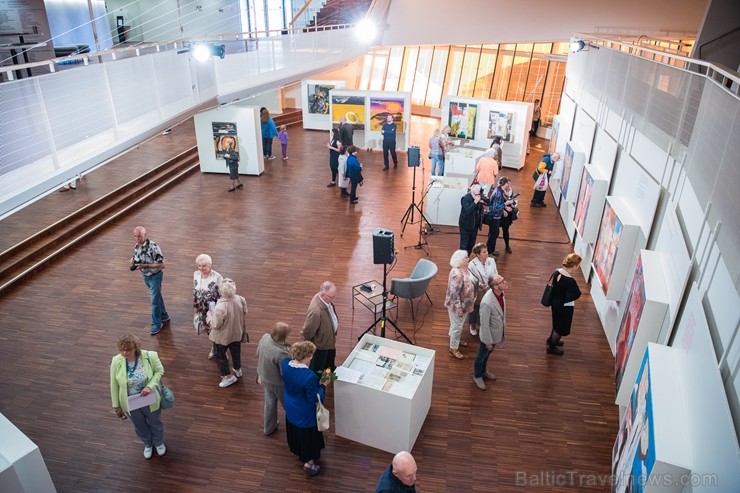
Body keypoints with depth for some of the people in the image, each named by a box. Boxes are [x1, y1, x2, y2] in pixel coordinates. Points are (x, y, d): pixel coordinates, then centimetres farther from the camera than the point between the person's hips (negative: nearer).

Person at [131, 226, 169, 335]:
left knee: (154, 300, -2)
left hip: (155, 276, -7)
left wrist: (145, 265, -32)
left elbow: (162, 265, -26)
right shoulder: (136, 246, -3)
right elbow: (135, 258, 15)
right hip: (145, 276, 7)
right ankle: (164, 316, 38)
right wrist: (133, 262, -9)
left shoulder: (153, 247, -26)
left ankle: (156, 323, 12)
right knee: (157, 296, 22)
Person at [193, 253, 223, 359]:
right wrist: (195, 307, 10)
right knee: (209, 330, 23)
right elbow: (194, 292, 6)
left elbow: (222, 296, -16)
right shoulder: (196, 274, -8)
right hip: (202, 310, 5)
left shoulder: (217, 277, -24)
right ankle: (214, 347, 47)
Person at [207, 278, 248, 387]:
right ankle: (238, 370, 50)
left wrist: (210, 313, -9)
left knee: (219, 355, 20)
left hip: (223, 336, -5)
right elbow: (244, 314, -3)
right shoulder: (241, 300, -20)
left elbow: (215, 325, -23)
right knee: (236, 352, 28)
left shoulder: (220, 307, -37)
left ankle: (229, 376, 29)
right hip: (237, 332, 5)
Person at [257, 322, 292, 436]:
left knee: (269, 403, 28)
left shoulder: (265, 338, -19)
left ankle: (268, 428, 47)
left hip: (266, 378, 7)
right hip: (278, 383, -7)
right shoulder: (281, 353, -41)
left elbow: (258, 354, 0)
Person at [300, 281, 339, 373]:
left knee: (330, 361, 36)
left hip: (330, 339, 8)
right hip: (321, 344, -8)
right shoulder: (315, 311, -43)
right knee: (317, 369, 19)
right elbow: (308, 331, -29)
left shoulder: (325, 298, -18)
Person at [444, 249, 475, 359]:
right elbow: (454, 293, -30)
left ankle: (456, 338, 52)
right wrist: (459, 309, -26)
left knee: (459, 324, 29)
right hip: (457, 305, -9)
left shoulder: (464, 268, -4)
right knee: (457, 326, 8)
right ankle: (453, 348, 26)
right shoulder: (457, 274, -34)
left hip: (464, 303, 9)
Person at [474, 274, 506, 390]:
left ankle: (483, 371, 55)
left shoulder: (500, 293, -14)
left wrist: (504, 329, 16)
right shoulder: (487, 303, -39)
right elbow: (484, 324, -27)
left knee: (488, 354, 30)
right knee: (482, 355, 20)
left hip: (498, 332, 7)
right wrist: (488, 341, -16)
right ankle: (477, 376, 44)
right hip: (489, 334, -7)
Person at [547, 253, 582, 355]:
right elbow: (571, 297, -27)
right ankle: (551, 347, 31)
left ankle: (551, 339, 52)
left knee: (557, 323, 31)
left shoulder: (557, 272, -8)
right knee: (562, 327, 15)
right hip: (564, 307, -8)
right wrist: (577, 289, -13)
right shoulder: (570, 281, -32)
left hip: (555, 303, 8)